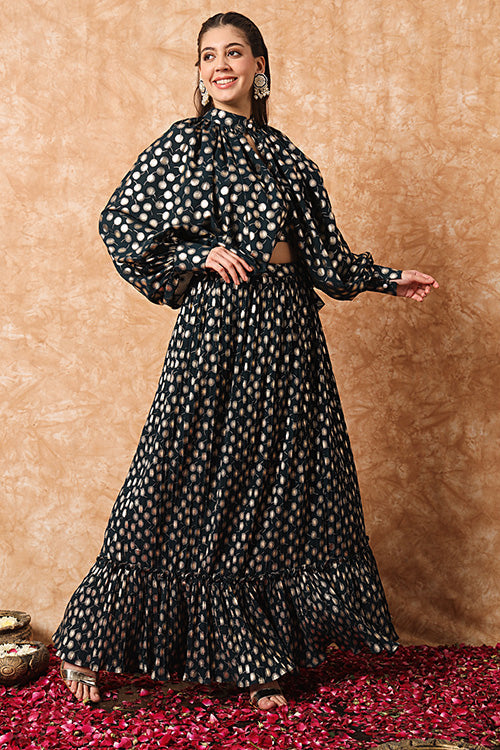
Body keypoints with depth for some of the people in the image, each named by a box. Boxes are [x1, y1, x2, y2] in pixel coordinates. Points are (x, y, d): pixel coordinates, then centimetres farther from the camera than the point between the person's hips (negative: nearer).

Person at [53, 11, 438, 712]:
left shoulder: (282, 152, 15)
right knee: (195, 487, -3)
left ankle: (259, 663, 17)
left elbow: (320, 251, 19)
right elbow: (118, 223, 0)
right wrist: (202, 256, -8)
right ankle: (88, 644, 13)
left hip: (288, 326, 5)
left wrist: (388, 279, 15)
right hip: (220, 321, -5)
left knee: (282, 483, 5)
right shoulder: (184, 142, 2)